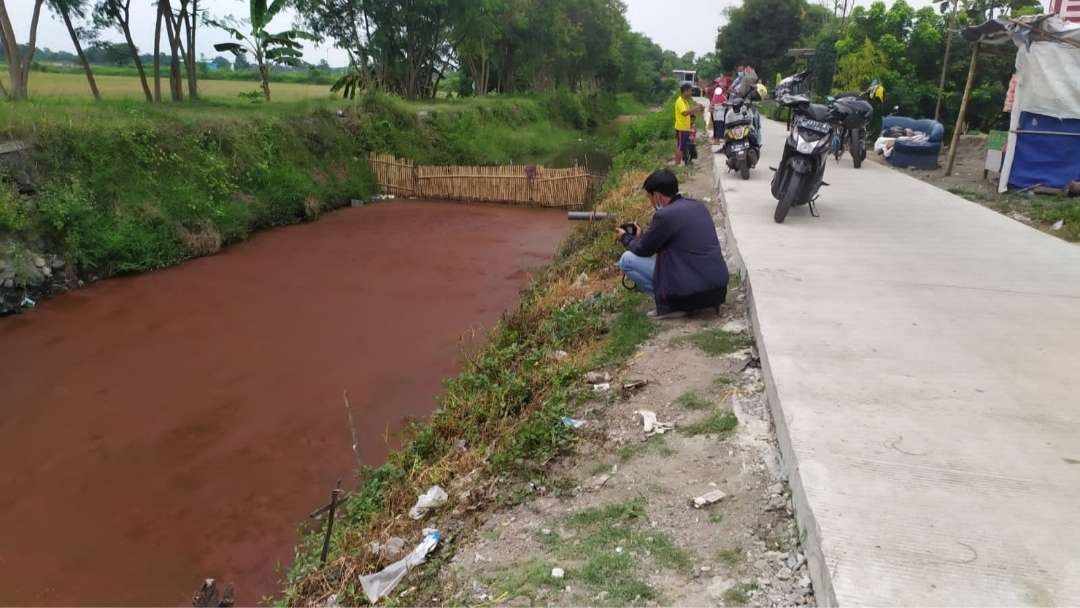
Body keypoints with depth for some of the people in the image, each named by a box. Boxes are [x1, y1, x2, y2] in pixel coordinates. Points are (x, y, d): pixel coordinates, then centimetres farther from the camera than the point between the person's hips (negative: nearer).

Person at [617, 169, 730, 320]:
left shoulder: (665, 215, -14)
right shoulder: (698, 206, 10)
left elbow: (643, 250, 0)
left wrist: (626, 238, 19)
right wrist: (640, 236, 30)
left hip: (692, 293, -8)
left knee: (627, 260, 0)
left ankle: (668, 305, 0)